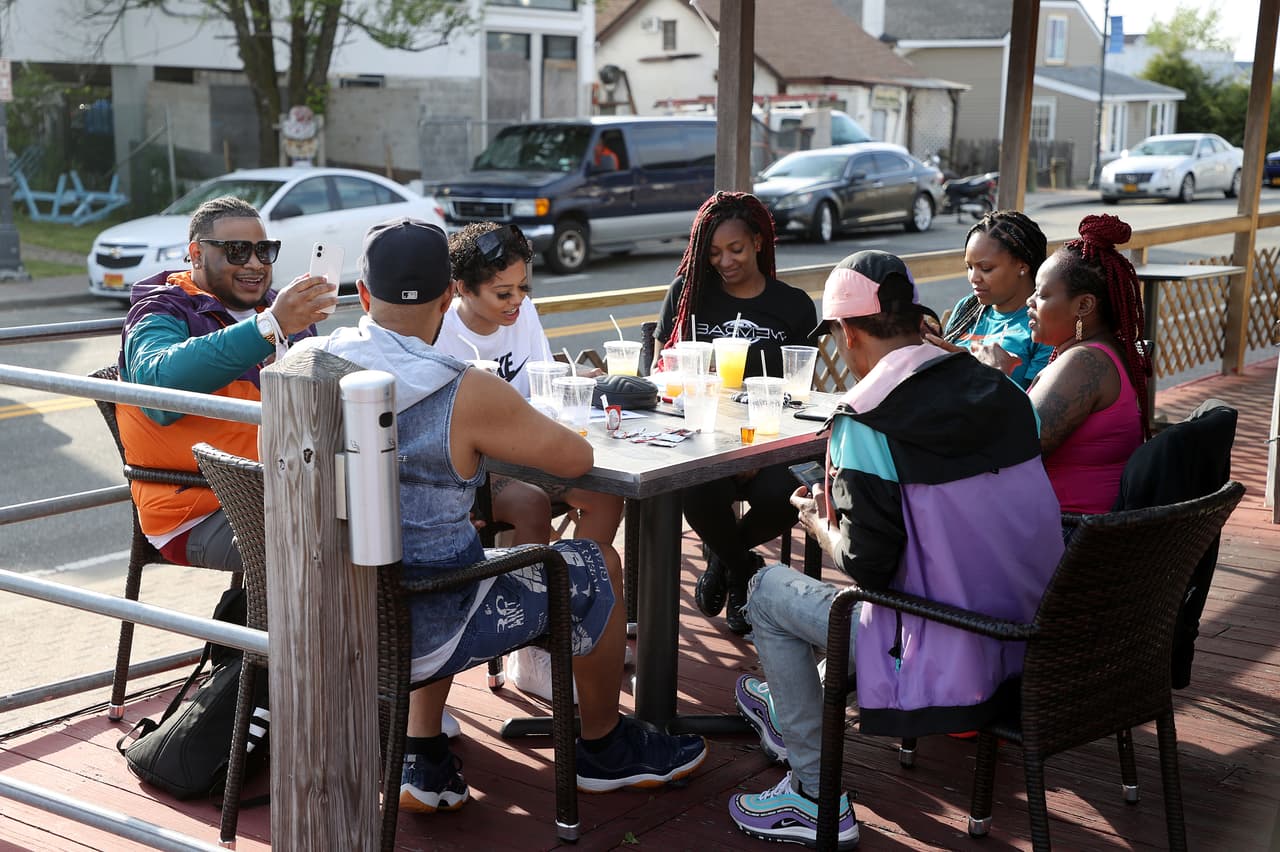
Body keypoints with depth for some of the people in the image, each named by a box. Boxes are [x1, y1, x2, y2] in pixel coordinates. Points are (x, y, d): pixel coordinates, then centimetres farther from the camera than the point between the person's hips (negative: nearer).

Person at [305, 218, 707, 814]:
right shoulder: (465, 394, -22)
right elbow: (577, 459, -8)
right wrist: (513, 431, 11)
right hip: (416, 634, -6)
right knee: (597, 567, 13)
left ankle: (423, 761, 31)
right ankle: (603, 749, 35)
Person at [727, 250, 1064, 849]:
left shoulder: (865, 419, -17)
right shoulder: (1001, 389, 4)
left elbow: (866, 564, -16)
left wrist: (821, 526, 6)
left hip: (950, 668, -7)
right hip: (1037, 648, 7)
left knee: (768, 590, 11)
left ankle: (818, 799, 18)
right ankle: (796, 713, 51)